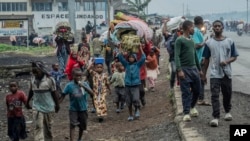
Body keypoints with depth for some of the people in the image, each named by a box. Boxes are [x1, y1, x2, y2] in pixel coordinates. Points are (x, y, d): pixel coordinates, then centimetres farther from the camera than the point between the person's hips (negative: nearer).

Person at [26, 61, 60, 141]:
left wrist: (57, 105, -2)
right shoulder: (33, 79, -3)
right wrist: (27, 102, 19)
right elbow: (31, 91, 11)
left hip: (48, 107, -2)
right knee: (38, 127, -8)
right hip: (37, 107, 2)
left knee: (48, 127, 13)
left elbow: (54, 93, -7)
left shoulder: (49, 79, -14)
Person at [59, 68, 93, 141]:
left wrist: (84, 86, -30)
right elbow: (63, 96, -6)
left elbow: (91, 93, -18)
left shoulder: (84, 84, -6)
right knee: (73, 125, -13)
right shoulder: (69, 85, -12)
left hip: (83, 108, 3)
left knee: (82, 125, 15)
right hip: (73, 109, -3)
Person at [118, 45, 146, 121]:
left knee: (136, 99, -18)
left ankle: (137, 109, 12)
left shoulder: (138, 64, 4)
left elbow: (143, 58, -6)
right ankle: (130, 115, 20)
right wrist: (121, 49, -2)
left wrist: (141, 49, -3)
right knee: (129, 102, 7)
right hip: (127, 85, 3)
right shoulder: (126, 64, 8)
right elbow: (120, 57, 2)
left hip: (136, 85, -2)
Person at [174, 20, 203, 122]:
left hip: (194, 68, 7)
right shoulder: (179, 40, -8)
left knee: (197, 90, 10)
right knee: (186, 92, -4)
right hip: (185, 69, -7)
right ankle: (186, 113, 2)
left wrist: (199, 69, 22)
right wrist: (179, 70, -24)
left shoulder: (192, 40, 15)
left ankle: (192, 107, 32)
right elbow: (176, 56, -15)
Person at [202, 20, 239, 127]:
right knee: (215, 96, -11)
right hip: (214, 74, -1)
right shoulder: (209, 43, 4)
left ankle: (227, 112, 37)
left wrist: (227, 61, -18)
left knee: (227, 94, 14)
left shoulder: (229, 42, 2)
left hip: (226, 73, 1)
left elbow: (234, 57, 3)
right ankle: (216, 117, -14)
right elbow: (206, 59, 9)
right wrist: (204, 74, 9)